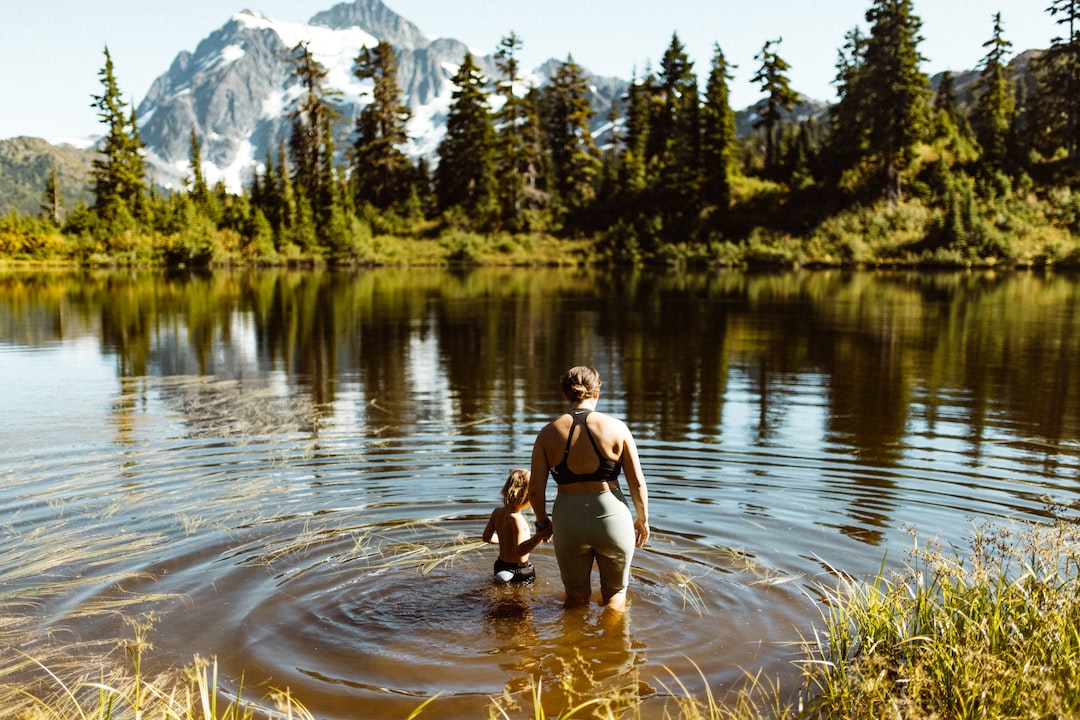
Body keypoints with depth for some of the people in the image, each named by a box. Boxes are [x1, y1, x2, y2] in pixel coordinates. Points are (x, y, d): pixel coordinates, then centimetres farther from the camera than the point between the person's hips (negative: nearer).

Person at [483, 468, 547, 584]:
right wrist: (539, 537, -35)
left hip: (501, 565, 8)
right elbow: (520, 551, -27)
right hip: (519, 569, -8)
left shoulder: (497, 512, 3)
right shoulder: (516, 519, -22)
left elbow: (487, 537, 16)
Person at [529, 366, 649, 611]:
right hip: (612, 517, -1)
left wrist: (542, 521, 14)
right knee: (615, 593, 22)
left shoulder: (548, 433, -3)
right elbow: (637, 483, -5)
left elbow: (535, 489, -4)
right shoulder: (616, 427, -6)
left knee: (576, 596, 24)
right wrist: (642, 518, 11)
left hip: (569, 521, 1)